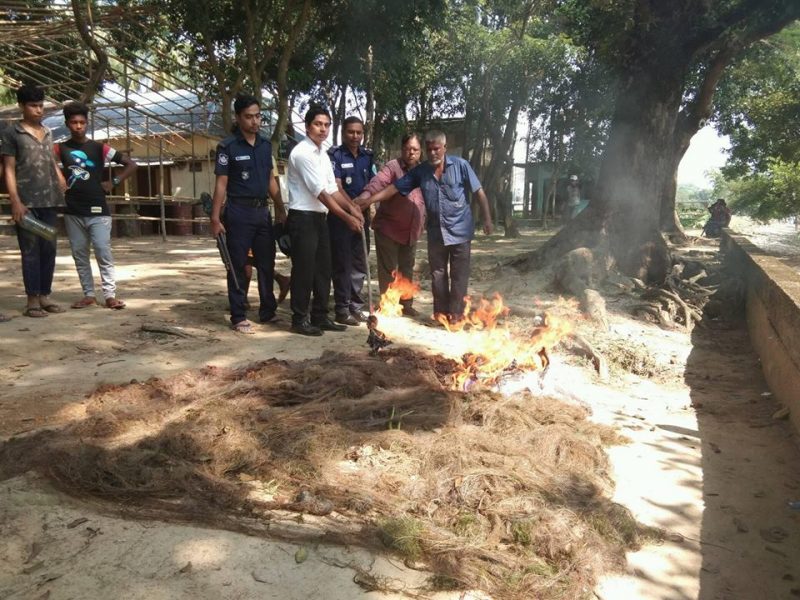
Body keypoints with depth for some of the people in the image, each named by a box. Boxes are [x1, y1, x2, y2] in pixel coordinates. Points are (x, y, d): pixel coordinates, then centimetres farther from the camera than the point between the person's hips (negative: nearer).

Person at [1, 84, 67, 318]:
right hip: (26, 202, -5)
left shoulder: (48, 132, 17)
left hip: (49, 201, 5)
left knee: (49, 249, 6)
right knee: (30, 250, -3)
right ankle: (32, 299, 3)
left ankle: (44, 296, 14)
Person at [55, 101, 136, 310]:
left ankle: (110, 295, -4)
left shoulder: (99, 148, 0)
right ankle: (88, 294, 16)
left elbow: (131, 164, 1)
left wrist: (114, 182, -4)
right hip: (73, 211, 3)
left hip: (97, 210, -3)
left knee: (103, 252, -8)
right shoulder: (61, 149, 6)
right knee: (79, 254, 7)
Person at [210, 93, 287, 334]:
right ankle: (238, 317, 9)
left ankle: (268, 311, 23)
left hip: (263, 211, 6)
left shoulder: (266, 144, 10)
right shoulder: (228, 146, -6)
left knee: (267, 263, 11)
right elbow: (221, 184, -8)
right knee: (238, 266, 1)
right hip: (239, 212, -6)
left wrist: (281, 209, 14)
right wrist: (215, 218, -13)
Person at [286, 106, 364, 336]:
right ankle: (299, 320, 10)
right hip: (303, 218, -9)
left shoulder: (323, 154, 14)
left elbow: (332, 189, 11)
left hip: (319, 217, 9)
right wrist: (347, 217, -19)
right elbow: (321, 193, -19)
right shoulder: (302, 153, -14)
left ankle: (320, 317, 21)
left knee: (322, 269, 11)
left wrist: (351, 207, -6)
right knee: (304, 270, -2)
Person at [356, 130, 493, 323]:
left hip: (460, 231, -3)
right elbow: (395, 187, -1)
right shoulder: (420, 171, 2)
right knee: (438, 274, 10)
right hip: (436, 232, 3)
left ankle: (456, 312, 12)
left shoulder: (460, 165, -5)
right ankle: (440, 312, 20)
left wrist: (487, 219, -7)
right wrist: (369, 199, -11)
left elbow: (479, 192, -3)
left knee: (459, 275, 3)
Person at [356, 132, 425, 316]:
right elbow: (377, 182, -32)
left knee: (407, 268, 16)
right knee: (388, 270, 1)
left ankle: (406, 303, 29)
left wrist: (422, 222, 18)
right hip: (388, 228, -6)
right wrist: (364, 197, -51)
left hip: (411, 230, 6)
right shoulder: (393, 167, -13)